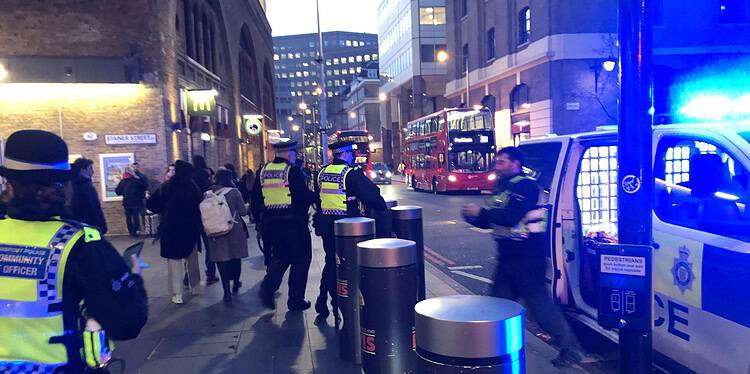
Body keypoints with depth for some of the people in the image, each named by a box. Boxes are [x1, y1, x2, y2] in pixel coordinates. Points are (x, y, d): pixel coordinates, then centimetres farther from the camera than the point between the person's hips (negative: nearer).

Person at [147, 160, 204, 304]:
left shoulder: (166, 187, -6)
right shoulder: (193, 187, -6)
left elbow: (150, 204, -4)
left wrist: (164, 211, 11)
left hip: (171, 230, -1)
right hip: (190, 229, 1)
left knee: (174, 261, 4)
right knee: (192, 260, 18)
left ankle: (177, 294, 4)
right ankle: (195, 286, 32)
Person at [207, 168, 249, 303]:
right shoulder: (234, 192, -9)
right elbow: (243, 212, -8)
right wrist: (245, 206, 12)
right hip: (234, 230, -1)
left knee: (221, 260, 4)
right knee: (235, 257, 18)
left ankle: (226, 291, 0)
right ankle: (235, 283, 33)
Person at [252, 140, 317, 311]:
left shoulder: (263, 171, 7)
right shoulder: (293, 171, -11)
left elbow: (255, 199, 11)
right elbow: (305, 196, -13)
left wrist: (259, 218, 21)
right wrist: (315, 196, 7)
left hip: (270, 224, 6)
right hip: (294, 223, -6)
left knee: (279, 257, 21)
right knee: (300, 260, 8)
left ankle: (268, 286, -1)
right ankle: (296, 300, 13)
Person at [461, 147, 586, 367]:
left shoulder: (525, 186, -13)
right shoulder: (504, 188, 17)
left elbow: (511, 216, -27)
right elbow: (493, 221, 21)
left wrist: (481, 212, -18)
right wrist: (473, 218, 3)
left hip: (527, 256, -9)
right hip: (508, 256, 10)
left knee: (539, 303, -4)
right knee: (498, 302, 11)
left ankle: (571, 349, 12)